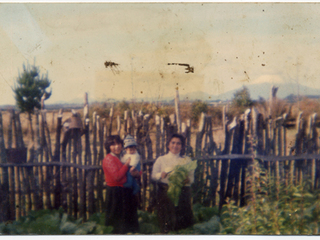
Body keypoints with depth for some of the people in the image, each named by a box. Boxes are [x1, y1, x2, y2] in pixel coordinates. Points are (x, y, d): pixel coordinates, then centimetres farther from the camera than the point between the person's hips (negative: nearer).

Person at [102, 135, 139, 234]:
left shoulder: (120, 158, 14)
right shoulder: (109, 159, -13)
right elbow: (117, 176, -22)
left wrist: (136, 173, -8)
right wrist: (126, 164, -14)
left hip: (124, 192, 9)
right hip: (115, 193, -9)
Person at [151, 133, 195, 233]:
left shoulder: (187, 160, 12)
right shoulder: (161, 159, 9)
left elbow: (192, 176, 7)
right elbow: (153, 175, 5)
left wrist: (188, 180, -15)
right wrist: (161, 175, -15)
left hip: (182, 194, 1)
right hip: (165, 193, -1)